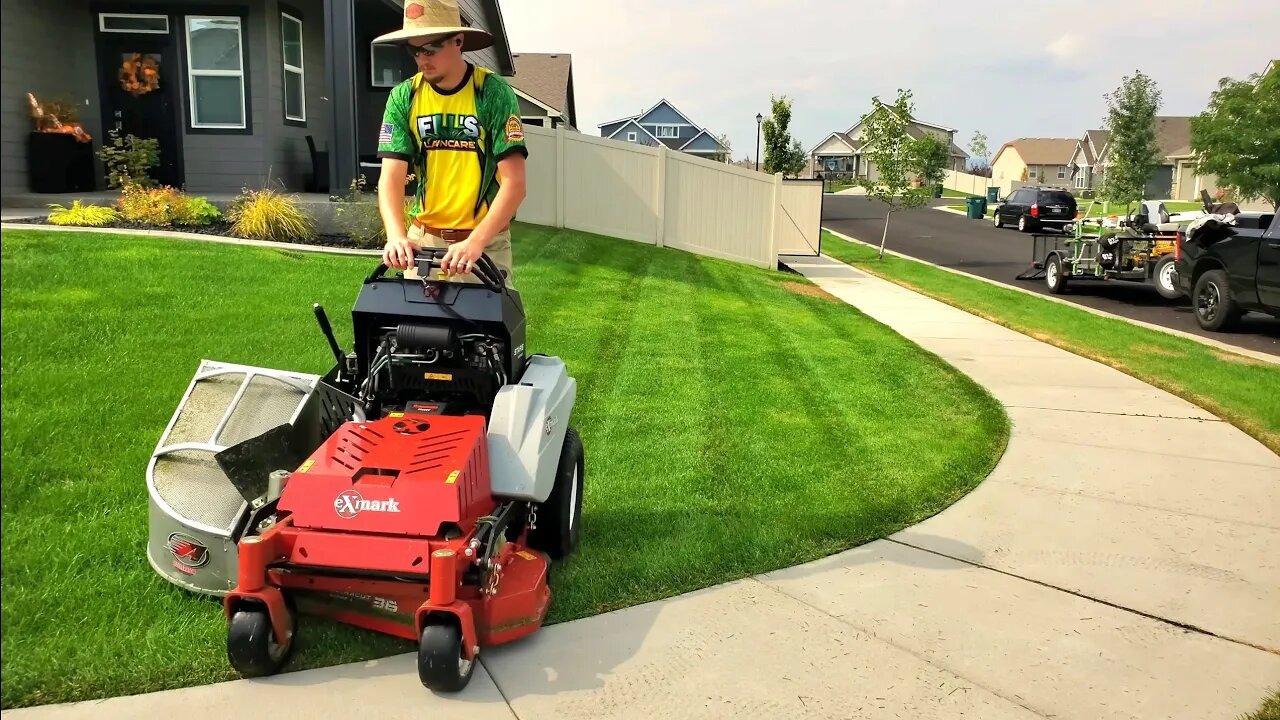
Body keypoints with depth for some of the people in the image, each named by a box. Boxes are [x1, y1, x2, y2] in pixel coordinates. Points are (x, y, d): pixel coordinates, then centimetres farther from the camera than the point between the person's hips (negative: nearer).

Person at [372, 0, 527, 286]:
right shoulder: (403, 98, -1)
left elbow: (514, 183, -17)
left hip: (487, 240, -3)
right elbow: (391, 177, -7)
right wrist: (397, 236, -26)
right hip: (423, 238, 3)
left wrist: (475, 242, -30)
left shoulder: (494, 92, -11)